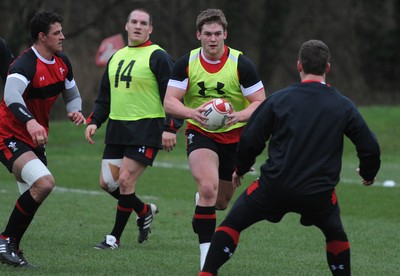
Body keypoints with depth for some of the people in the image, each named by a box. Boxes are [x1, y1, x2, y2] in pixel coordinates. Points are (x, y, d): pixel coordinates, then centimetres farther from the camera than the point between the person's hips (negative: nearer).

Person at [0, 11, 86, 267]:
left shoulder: (62, 62, 5)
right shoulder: (25, 64, -21)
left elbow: (72, 94, 19)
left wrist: (76, 111, -4)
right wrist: (30, 121, -55)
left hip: (35, 139, 9)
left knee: (32, 196, 9)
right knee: (44, 183, -26)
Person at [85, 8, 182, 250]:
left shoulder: (157, 57, -6)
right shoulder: (116, 58, 16)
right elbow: (105, 97, 23)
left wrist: (170, 128, -19)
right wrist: (94, 121, 9)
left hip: (146, 129, -7)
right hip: (117, 128, 7)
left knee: (125, 180, -11)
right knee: (107, 182, 3)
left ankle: (115, 237, 1)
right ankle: (145, 211, 27)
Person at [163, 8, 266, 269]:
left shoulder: (241, 64, -13)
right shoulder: (187, 63, -8)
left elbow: (260, 103, -11)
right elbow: (170, 102, -10)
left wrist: (239, 115, -32)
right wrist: (192, 113, -31)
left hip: (234, 137, 1)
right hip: (200, 133, -1)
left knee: (221, 201, 12)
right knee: (208, 187, -26)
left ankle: (201, 200, 52)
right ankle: (206, 253, -21)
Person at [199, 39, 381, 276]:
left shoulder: (278, 99, -1)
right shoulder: (344, 106, 3)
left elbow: (250, 141, 1)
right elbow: (370, 147, 6)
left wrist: (240, 169, 20)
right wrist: (368, 174, 27)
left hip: (274, 186, -1)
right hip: (319, 193, 1)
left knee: (232, 223, 13)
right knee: (336, 235, 27)